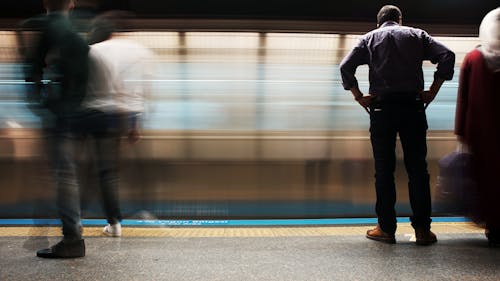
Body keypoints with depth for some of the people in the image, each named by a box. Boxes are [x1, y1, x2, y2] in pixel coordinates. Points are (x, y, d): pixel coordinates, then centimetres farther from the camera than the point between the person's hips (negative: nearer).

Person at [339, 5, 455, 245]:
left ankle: (386, 228, 7)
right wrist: (432, 91, 2)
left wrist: (359, 97, 2)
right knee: (417, 169, 4)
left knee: (384, 170, 4)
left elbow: (345, 66, -1)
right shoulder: (417, 35, 14)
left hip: (382, 108, 0)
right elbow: (447, 56, 1)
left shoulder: (369, 38, 12)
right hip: (413, 106, 0)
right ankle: (422, 229, 5)